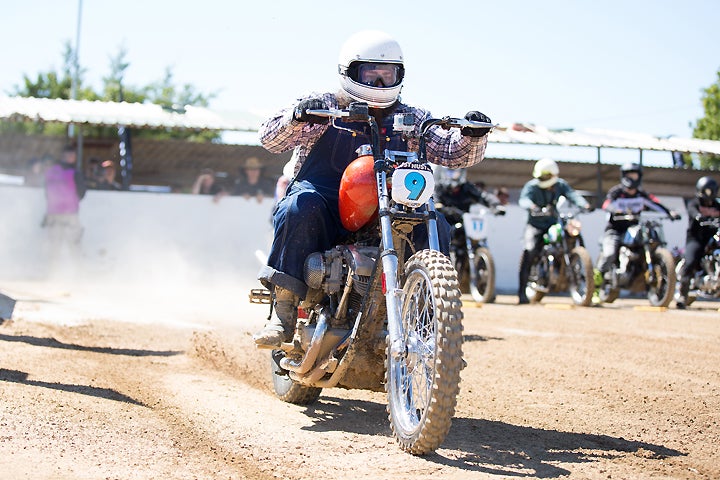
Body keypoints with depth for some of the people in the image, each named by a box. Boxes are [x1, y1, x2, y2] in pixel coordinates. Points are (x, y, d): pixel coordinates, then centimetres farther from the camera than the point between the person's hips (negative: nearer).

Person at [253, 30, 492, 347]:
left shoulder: (410, 119, 16)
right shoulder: (324, 107, 5)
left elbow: (453, 153, 9)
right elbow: (270, 138, -8)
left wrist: (473, 135, -14)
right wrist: (299, 116, -30)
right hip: (326, 209, -3)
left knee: (434, 225, -21)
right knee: (301, 207, -35)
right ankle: (283, 314, -32)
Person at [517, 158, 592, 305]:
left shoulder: (560, 185, 3)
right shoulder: (531, 186, -6)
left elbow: (572, 194, -14)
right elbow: (523, 199, -25)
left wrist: (584, 205, -35)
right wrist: (532, 206, -49)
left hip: (553, 224, 4)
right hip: (535, 225, -4)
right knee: (529, 251, -23)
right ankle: (522, 292, -23)